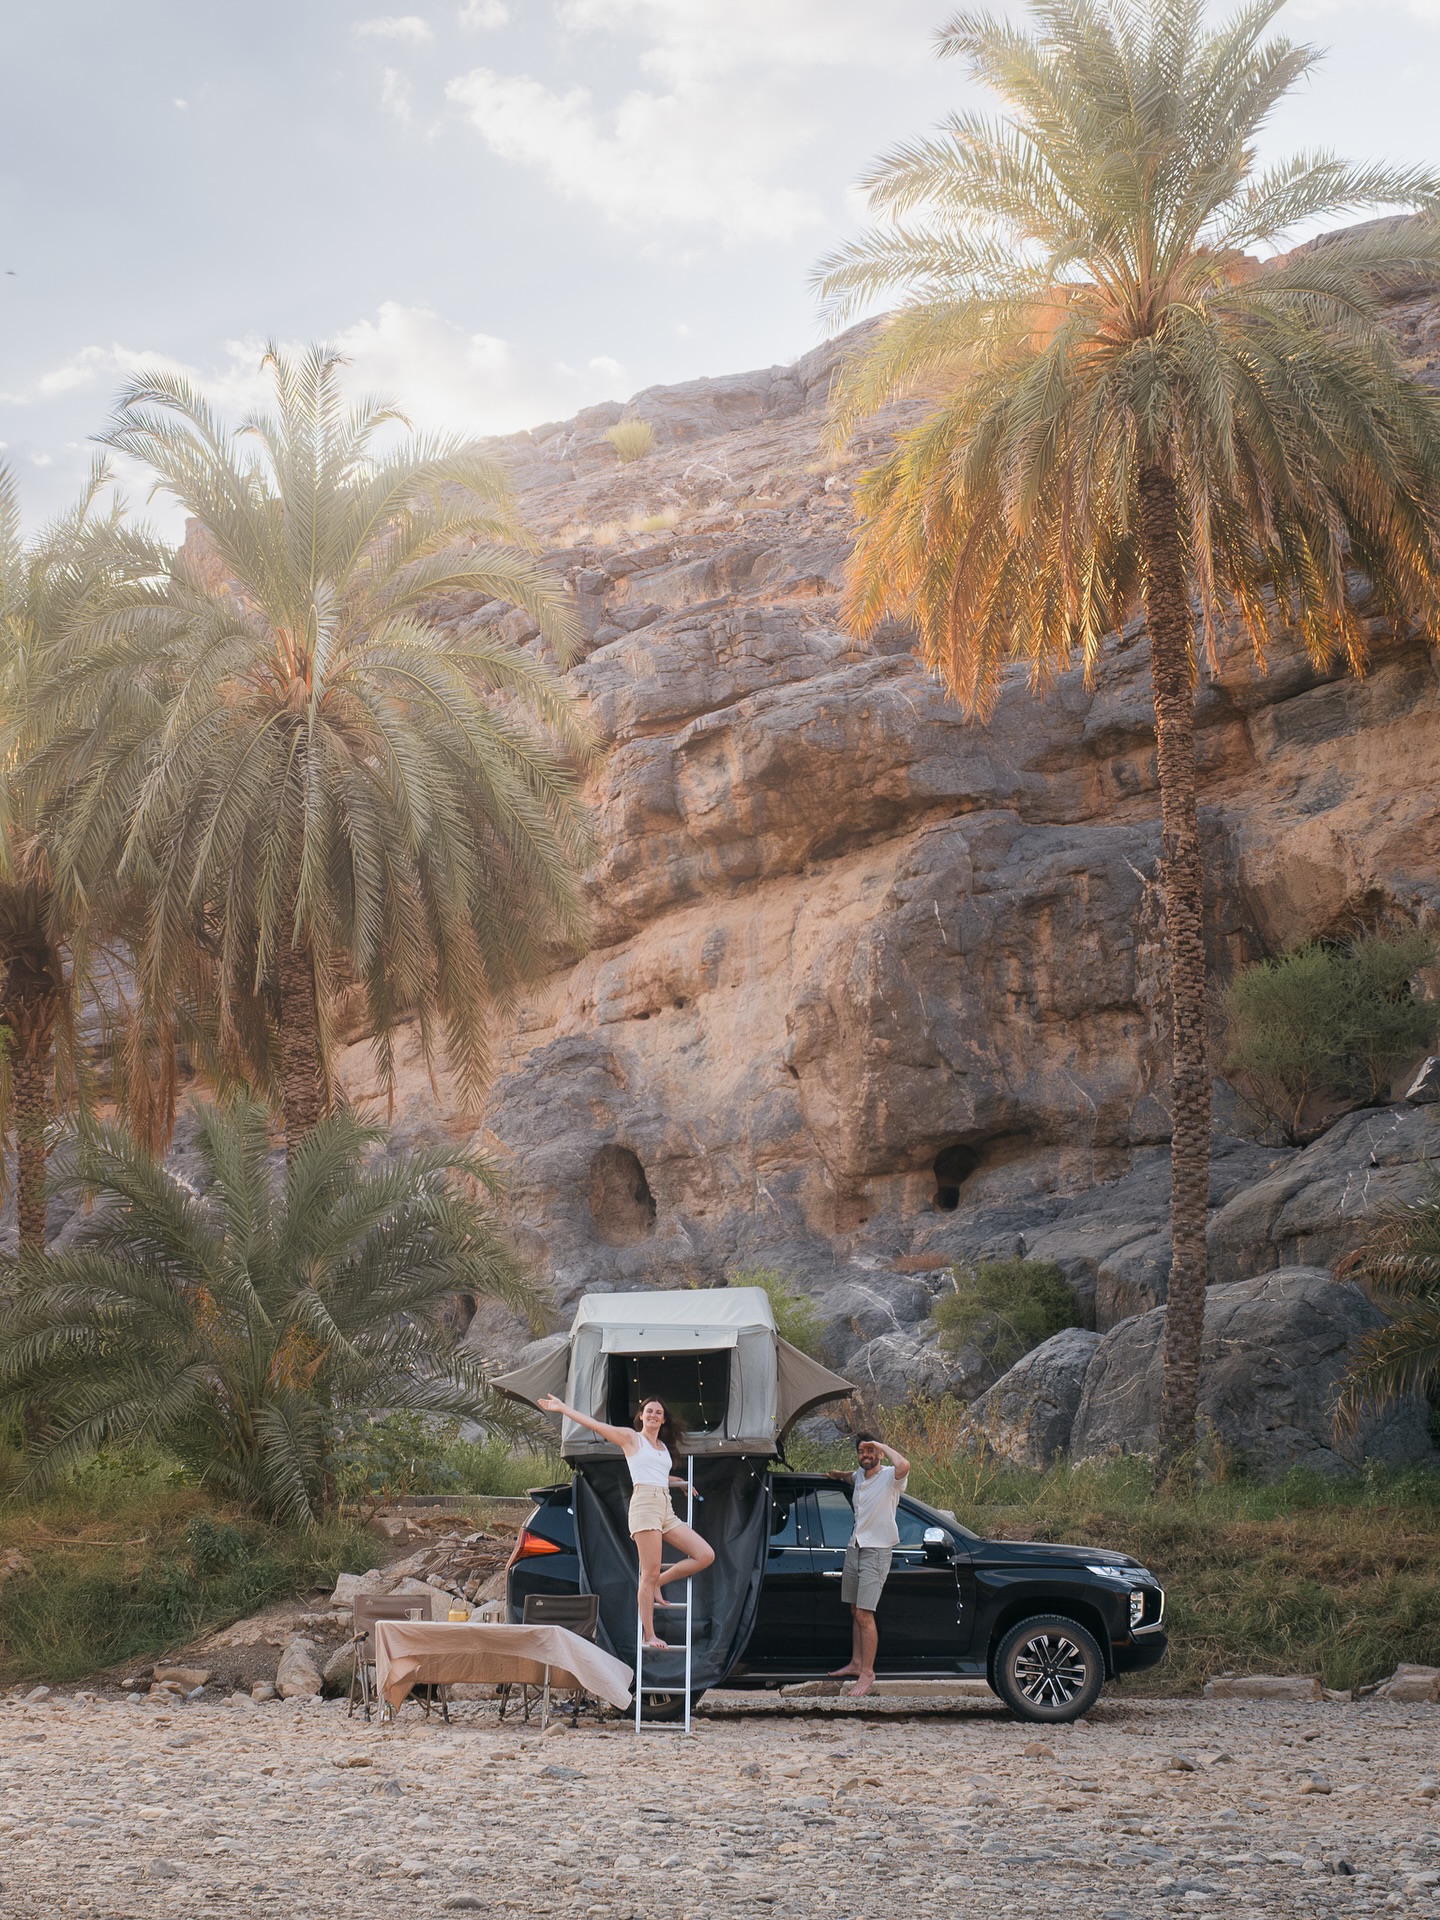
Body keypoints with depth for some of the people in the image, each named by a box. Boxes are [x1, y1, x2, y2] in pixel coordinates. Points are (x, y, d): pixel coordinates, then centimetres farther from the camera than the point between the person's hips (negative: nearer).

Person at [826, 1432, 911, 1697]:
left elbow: (904, 1466, -38)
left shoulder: (889, 1477, -12)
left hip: (877, 1551, -8)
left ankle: (867, 1673, -6)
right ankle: (856, 1664, 26)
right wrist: (840, 1474, 27)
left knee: (864, 1615, -11)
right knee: (855, 1611, 15)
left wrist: (882, 1446, -26)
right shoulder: (860, 1476, 11)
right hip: (855, 1547, 8)